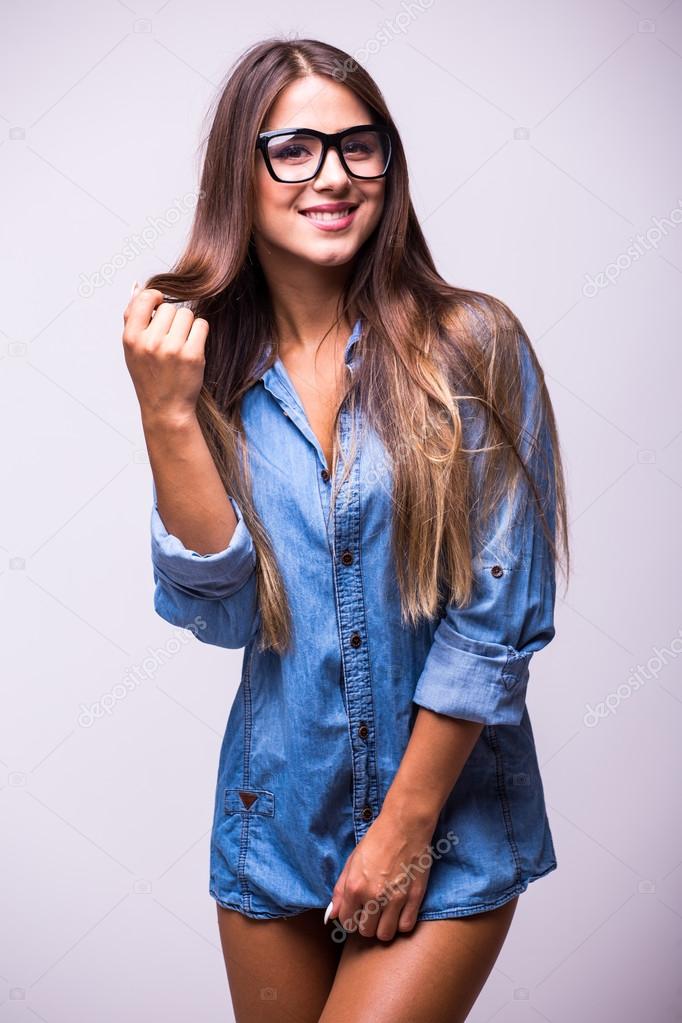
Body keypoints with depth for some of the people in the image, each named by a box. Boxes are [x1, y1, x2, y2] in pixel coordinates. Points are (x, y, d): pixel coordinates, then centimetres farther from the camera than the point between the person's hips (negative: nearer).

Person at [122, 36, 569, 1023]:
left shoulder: (473, 346, -12)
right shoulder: (217, 370, -1)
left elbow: (498, 616, -12)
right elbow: (223, 615, -10)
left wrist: (407, 825, -10)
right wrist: (168, 416, -19)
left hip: (450, 828, -3)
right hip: (276, 821, 3)